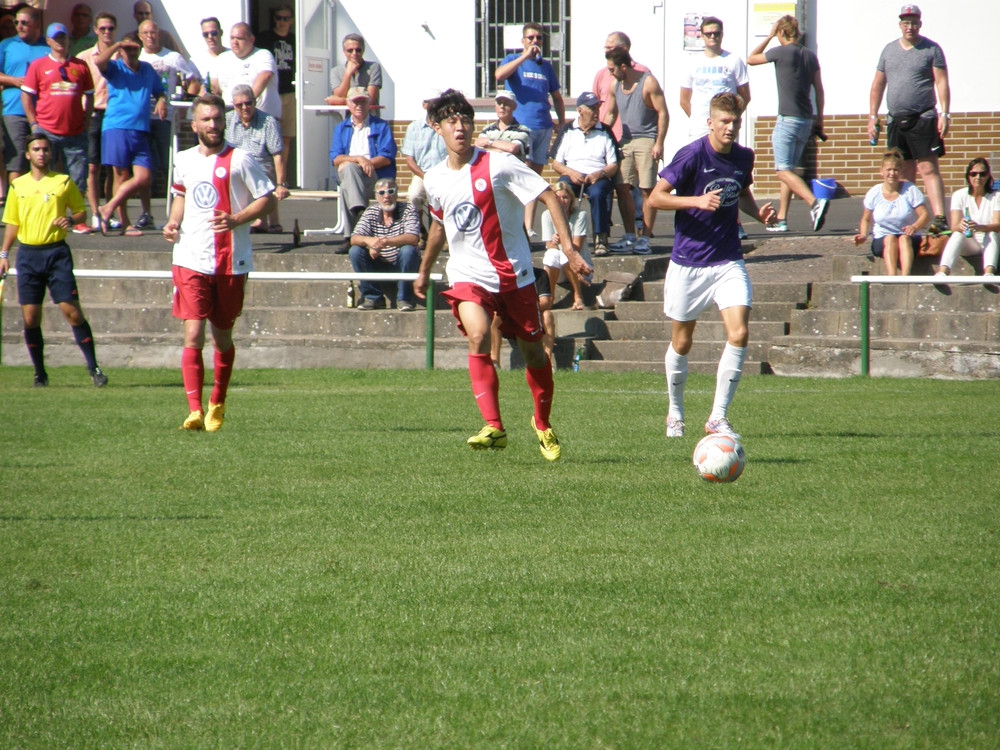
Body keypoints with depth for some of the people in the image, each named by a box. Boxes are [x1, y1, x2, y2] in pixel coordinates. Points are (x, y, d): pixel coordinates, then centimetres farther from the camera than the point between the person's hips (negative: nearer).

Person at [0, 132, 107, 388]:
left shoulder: (63, 182, 3)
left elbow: (81, 211, 10)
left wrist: (71, 220, -12)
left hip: (56, 252, -3)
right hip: (28, 254, 3)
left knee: (71, 311, -10)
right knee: (30, 318, 0)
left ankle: (93, 368, -6)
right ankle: (40, 373, 10)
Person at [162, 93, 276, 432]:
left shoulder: (239, 160, -5)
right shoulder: (184, 161, 9)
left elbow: (268, 199, -5)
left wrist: (236, 219, -19)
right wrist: (173, 223, 8)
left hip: (231, 262, -2)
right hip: (191, 261, 2)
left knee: (222, 337, 11)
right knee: (193, 335, -12)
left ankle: (217, 404, 31)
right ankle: (195, 411, -15)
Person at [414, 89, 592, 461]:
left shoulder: (497, 165, -11)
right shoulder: (434, 179, 4)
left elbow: (549, 197, -12)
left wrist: (569, 249, -21)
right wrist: (424, 271, 34)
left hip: (514, 273, -2)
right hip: (468, 275, 2)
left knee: (533, 350, 8)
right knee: (478, 337, -25)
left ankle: (543, 424, 32)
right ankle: (493, 428, -27)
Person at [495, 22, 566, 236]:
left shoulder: (546, 66, 18)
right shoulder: (513, 60, 5)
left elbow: (557, 97, 26)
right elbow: (499, 75, -17)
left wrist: (562, 122, 16)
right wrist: (525, 57, -18)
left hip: (544, 127, 5)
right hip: (521, 125, -5)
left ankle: (529, 226, 7)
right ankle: (524, 226, -18)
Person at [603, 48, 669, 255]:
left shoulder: (648, 83, -9)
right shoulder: (616, 85, 10)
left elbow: (663, 113, -10)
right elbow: (611, 114, 21)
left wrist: (659, 143, -16)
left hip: (646, 141, -6)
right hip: (625, 142, 6)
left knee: (647, 191, -6)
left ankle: (645, 238, -3)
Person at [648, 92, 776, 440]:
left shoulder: (744, 157, 4)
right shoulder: (692, 155, -12)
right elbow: (656, 197, -13)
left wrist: (758, 212, 3)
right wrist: (697, 201, -26)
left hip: (728, 262, 3)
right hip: (688, 263, -3)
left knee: (739, 333, -15)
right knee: (681, 343, 9)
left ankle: (718, 418, -7)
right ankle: (675, 414, 32)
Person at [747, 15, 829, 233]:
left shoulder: (781, 52, -9)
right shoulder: (810, 56, 9)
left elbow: (751, 59, 6)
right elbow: (819, 90, 12)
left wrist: (769, 37, 13)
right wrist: (819, 119, 19)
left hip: (788, 119, -7)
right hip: (806, 121, 7)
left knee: (784, 171, -10)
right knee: (788, 170, 15)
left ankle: (815, 202, -31)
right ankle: (781, 219, 15)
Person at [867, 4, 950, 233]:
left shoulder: (931, 49, 1)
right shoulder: (889, 50, 15)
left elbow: (942, 83, -4)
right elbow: (877, 85, 18)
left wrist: (944, 114, -14)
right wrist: (872, 116, 12)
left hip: (923, 119, -5)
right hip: (896, 120, 5)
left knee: (928, 168, -13)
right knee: (904, 173, 8)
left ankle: (940, 218, -20)